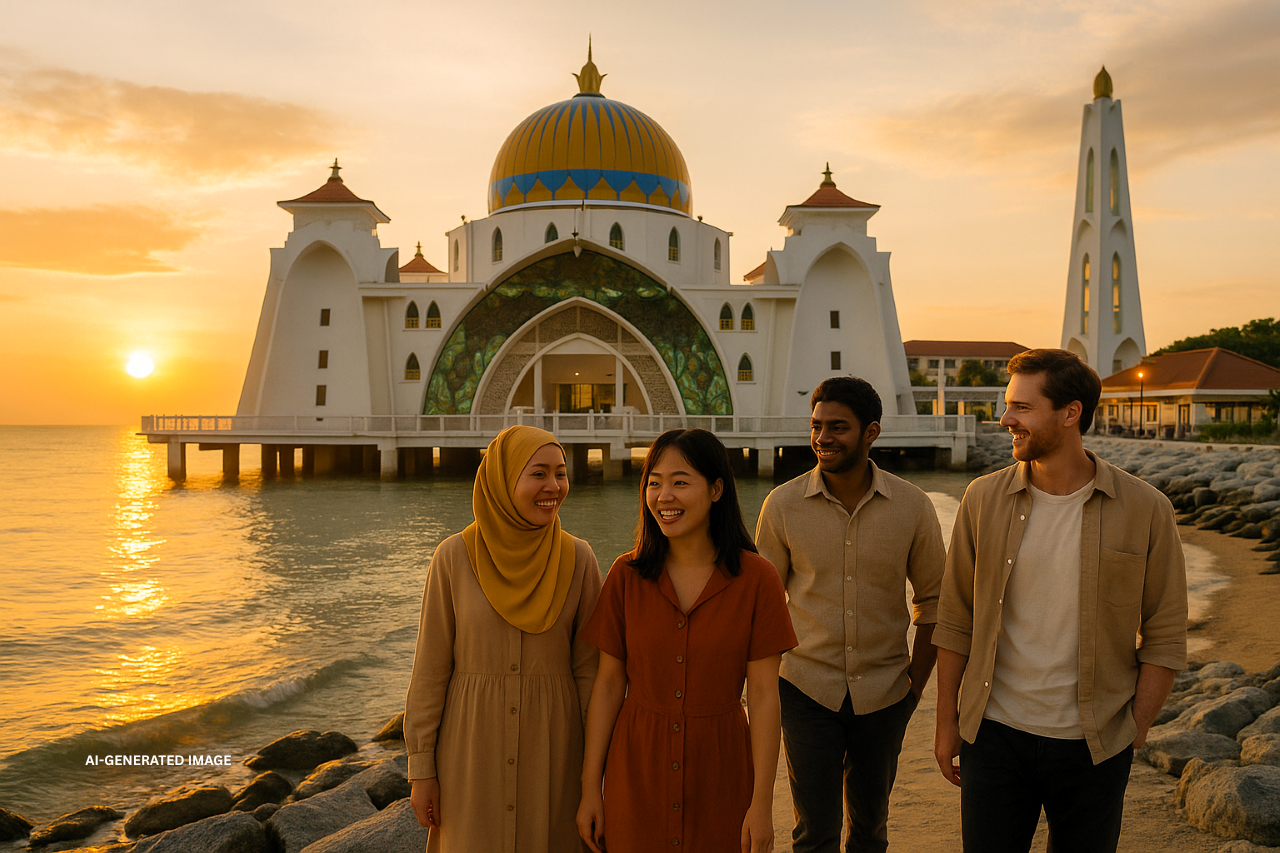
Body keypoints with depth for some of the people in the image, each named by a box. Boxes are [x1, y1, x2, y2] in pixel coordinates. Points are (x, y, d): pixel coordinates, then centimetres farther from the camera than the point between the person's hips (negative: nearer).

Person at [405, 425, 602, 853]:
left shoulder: (577, 560, -6)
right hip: (473, 749, -1)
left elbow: (589, 666, -1)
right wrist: (421, 769, -2)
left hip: (550, 749, 1)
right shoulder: (454, 557, -9)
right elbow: (430, 669, -3)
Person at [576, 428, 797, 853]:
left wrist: (762, 803, -9)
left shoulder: (755, 579, -10)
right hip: (637, 764, 1)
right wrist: (590, 787, 1)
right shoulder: (626, 575, -4)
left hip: (720, 766, -1)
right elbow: (609, 684, 0)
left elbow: (763, 695, -8)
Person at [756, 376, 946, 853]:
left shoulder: (912, 506, -6)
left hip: (884, 691, 1)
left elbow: (933, 595, 5)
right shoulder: (782, 504, -8)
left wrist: (918, 676, 2)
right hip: (806, 688, -1)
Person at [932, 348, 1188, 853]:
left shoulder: (1145, 511, -7)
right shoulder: (984, 500, -4)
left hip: (1093, 746, 0)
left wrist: (1134, 732, -3)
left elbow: (1165, 637, 0)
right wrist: (947, 723, 4)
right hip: (995, 735, 1)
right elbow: (955, 621, 2)